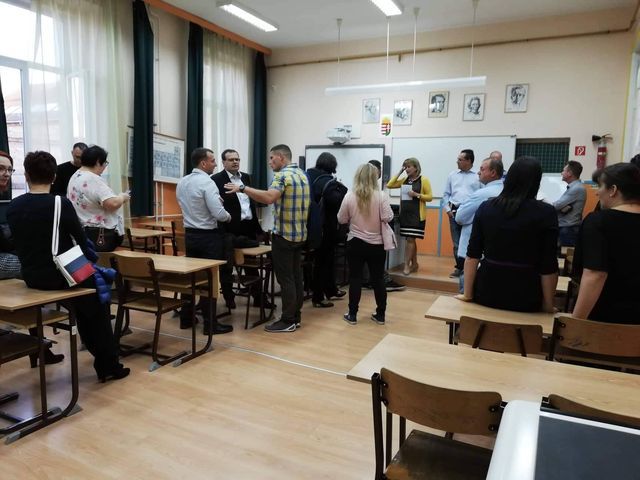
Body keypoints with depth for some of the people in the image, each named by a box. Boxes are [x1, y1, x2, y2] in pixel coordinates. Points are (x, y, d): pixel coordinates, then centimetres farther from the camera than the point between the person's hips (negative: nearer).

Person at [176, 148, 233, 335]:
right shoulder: (207, 182, -18)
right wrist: (228, 216, -3)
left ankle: (186, 318, 24)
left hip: (190, 234, 8)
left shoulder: (181, 182, 8)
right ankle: (210, 324, 5)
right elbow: (219, 214, -22)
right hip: (208, 236, -8)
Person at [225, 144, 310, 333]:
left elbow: (269, 197, -31)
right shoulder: (302, 174, 14)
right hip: (300, 234, 9)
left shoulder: (282, 175, -15)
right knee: (296, 276, 13)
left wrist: (243, 188, -26)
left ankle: (288, 321, 4)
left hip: (284, 234, -9)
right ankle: (296, 316, 20)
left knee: (285, 278, -3)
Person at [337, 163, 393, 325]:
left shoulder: (349, 196, -6)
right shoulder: (381, 196, -9)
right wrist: (377, 218, 5)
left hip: (355, 243, 0)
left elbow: (341, 219, 1)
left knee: (355, 278, 7)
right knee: (378, 279, 10)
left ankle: (352, 315, 12)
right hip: (376, 244, 0)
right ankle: (380, 315, 18)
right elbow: (388, 218, -14)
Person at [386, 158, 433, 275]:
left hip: (417, 214, -6)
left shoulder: (424, 180, -5)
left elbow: (430, 197, -5)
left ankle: (407, 265, -1)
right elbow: (389, 185, 6)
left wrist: (417, 195, -19)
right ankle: (414, 264, 21)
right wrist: (399, 172, 3)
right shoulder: (404, 180, 11)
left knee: (410, 239, -7)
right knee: (410, 240, 11)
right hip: (405, 213, 6)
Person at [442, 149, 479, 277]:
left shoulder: (477, 177, 0)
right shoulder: (452, 175, 10)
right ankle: (459, 267, 16)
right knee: (456, 242, 7)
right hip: (455, 212, 3)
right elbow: (446, 194, 13)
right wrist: (447, 209, 4)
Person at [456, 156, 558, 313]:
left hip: (487, 291, 2)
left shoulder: (486, 207, -2)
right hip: (525, 296, -1)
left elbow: (472, 255, -3)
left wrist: (467, 294, 5)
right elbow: (548, 266, -9)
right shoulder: (546, 213, -9)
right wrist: (548, 304, 4)